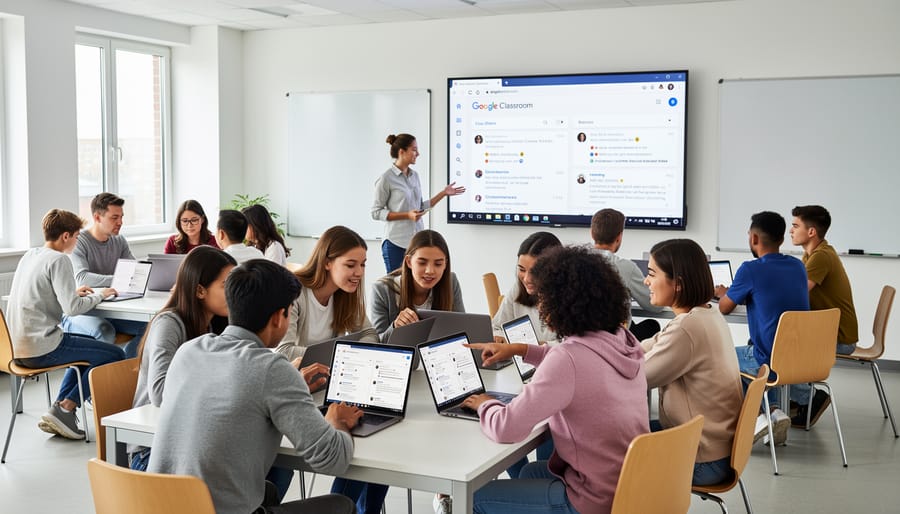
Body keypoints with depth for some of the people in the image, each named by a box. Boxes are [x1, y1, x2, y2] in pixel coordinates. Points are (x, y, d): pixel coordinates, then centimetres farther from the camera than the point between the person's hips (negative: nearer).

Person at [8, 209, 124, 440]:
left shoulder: (29, 255, 14)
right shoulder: (58, 260, -13)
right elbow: (72, 308, -21)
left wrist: (73, 292, 18)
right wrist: (99, 295, -3)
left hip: (18, 347, 10)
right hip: (41, 348, -10)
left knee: (88, 345, 30)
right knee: (115, 355, -3)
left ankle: (60, 408, 19)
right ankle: (64, 410, -3)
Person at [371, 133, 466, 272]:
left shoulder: (414, 176, 12)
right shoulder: (386, 179, -8)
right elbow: (376, 212, -7)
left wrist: (443, 193, 11)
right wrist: (407, 215, -15)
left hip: (417, 241, 6)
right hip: (396, 243, -6)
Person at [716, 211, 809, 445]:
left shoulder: (750, 270, -14)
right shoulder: (798, 266, 5)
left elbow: (724, 308, -1)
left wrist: (723, 293, 21)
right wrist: (743, 294, 27)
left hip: (771, 360, -6)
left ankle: (755, 417, 7)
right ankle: (775, 410, 15)